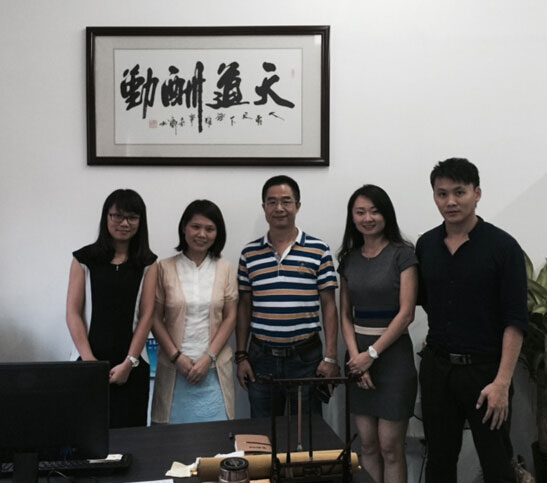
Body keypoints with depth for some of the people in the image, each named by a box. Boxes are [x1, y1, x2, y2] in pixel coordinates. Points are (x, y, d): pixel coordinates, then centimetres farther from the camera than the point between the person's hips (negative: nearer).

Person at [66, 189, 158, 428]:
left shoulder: (147, 263, 5)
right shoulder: (84, 258, 2)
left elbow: (146, 315, 0)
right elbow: (73, 312, -1)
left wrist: (129, 363, -7)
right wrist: (89, 360, -8)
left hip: (131, 365, 1)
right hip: (89, 361, -1)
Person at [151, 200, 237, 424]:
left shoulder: (225, 269, 4)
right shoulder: (164, 268, 0)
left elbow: (230, 317, 3)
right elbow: (156, 318, 1)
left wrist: (209, 357, -7)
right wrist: (176, 356, -8)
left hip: (214, 367, 1)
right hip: (174, 367, -1)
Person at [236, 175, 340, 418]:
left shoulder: (318, 250, -2)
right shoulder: (249, 253, 4)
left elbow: (328, 305, -1)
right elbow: (244, 307, 8)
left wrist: (330, 357, -6)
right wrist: (241, 356, 4)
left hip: (306, 356, -1)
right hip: (261, 357, 2)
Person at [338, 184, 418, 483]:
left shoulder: (403, 254, -5)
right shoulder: (348, 258, 9)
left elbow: (406, 313, -11)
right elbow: (345, 314, 9)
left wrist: (372, 353, -12)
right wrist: (355, 355, -5)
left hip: (392, 353, -4)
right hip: (358, 356, 5)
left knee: (390, 447, 0)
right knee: (367, 444, 10)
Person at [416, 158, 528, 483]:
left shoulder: (503, 246, -10)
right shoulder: (426, 245, 4)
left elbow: (515, 321, -13)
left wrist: (502, 382, -18)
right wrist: (438, 340, 6)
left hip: (485, 369, -4)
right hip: (437, 367, 4)